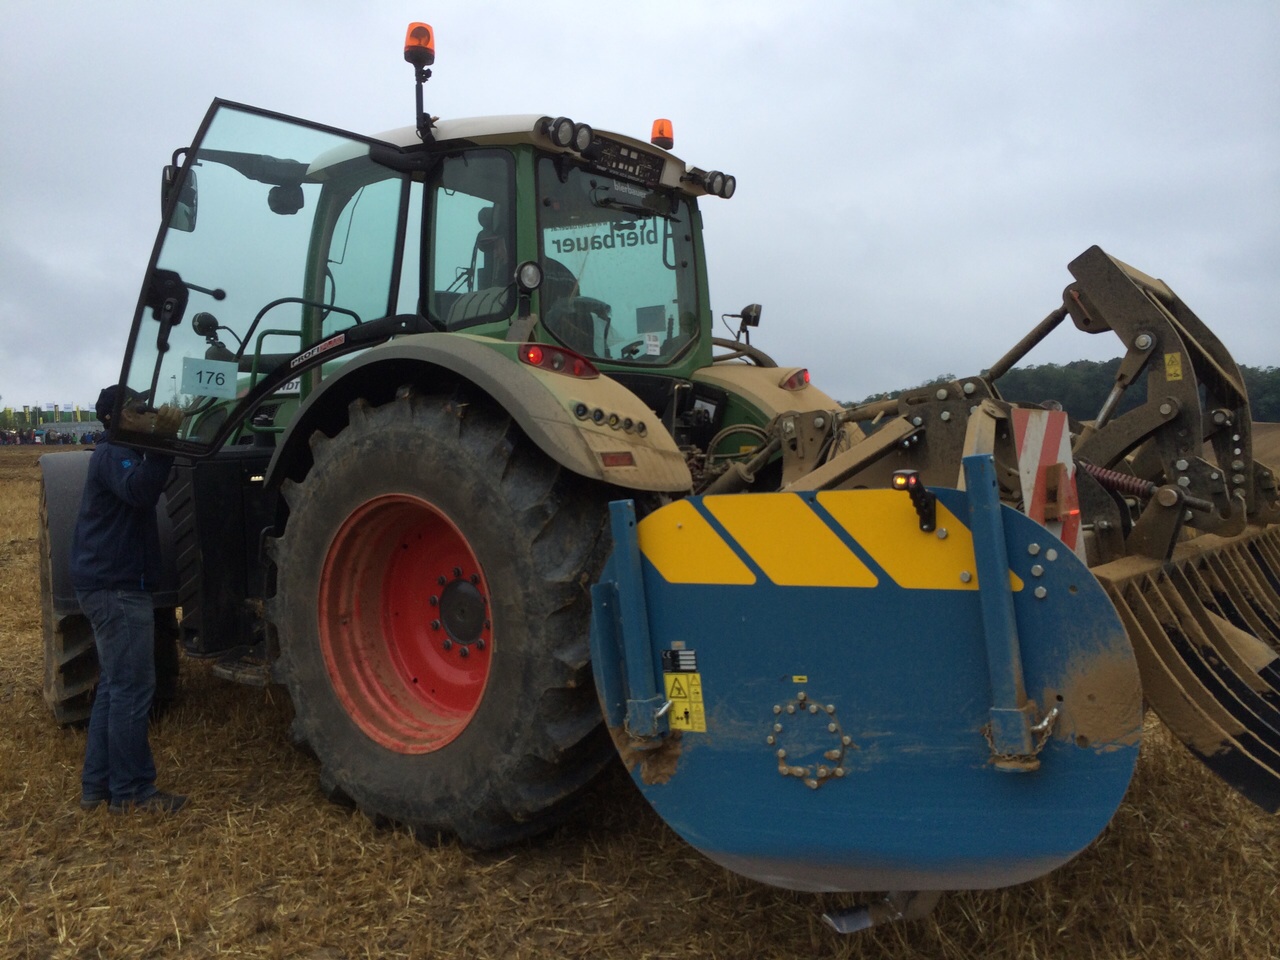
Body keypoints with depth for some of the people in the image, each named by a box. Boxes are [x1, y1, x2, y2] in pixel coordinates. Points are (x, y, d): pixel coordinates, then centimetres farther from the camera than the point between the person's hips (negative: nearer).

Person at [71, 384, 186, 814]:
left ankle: (97, 786, 21)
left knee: (115, 685, 15)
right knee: (132, 688, -8)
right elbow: (138, 489, -34)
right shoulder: (113, 453, -11)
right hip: (116, 586, -11)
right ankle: (131, 792, -1)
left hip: (113, 585, 11)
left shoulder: (121, 455, 21)